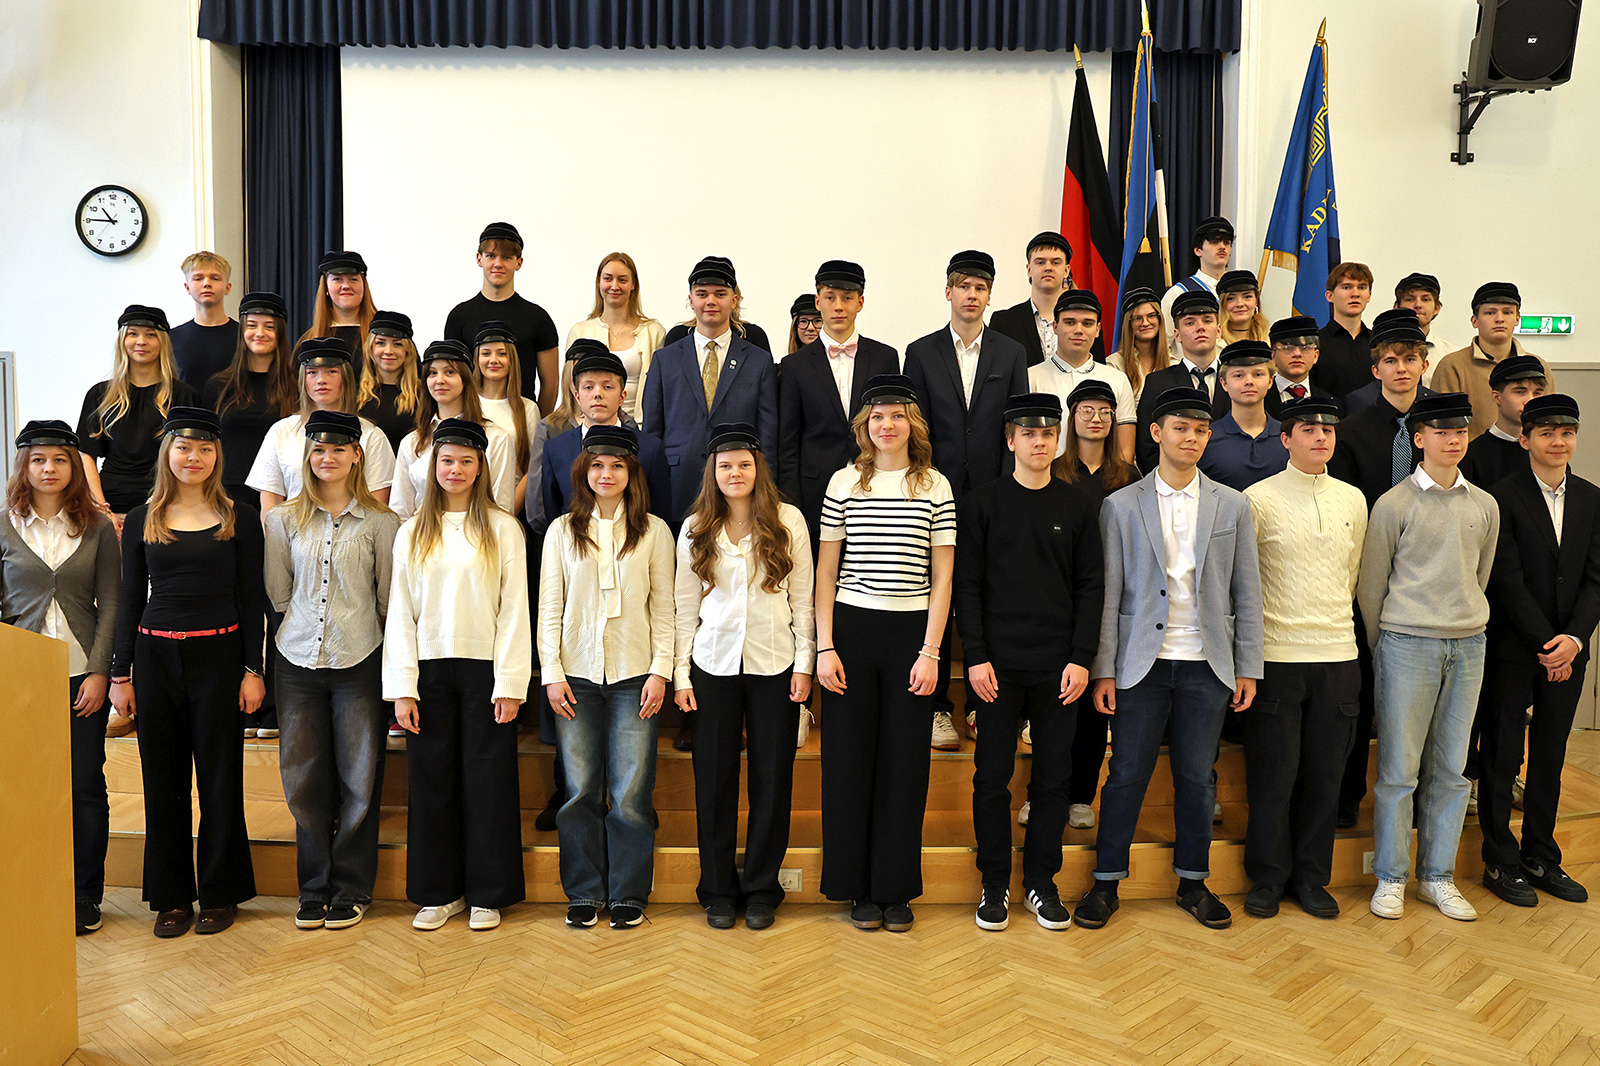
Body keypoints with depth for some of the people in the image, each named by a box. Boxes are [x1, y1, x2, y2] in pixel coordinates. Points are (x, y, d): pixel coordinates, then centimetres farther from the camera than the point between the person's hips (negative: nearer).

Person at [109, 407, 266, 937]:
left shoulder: (238, 520, 2)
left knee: (220, 778, 4)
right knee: (164, 780, 7)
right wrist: (120, 673, 4)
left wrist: (253, 670, -4)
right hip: (156, 657, 2)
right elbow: (129, 601, 8)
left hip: (219, 656, -2)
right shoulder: (142, 520, 7)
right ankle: (171, 897, 20)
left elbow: (253, 600, 2)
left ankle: (220, 893, 18)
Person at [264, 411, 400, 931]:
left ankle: (350, 888, 16)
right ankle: (313, 888, 21)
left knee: (359, 780, 3)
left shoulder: (379, 522, 0)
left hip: (360, 661, -2)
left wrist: (398, 665, 3)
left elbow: (390, 598, 3)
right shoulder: (284, 520, 6)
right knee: (304, 780, 7)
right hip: (299, 662, 2)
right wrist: (304, 625, 8)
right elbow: (278, 594, 12)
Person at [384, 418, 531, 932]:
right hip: (429, 669, 2)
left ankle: (487, 894, 15)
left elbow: (514, 609, -2)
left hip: (484, 669, -2)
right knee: (432, 779, 6)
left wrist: (509, 683, -8)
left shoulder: (502, 529, 2)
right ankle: (438, 892, 19)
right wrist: (401, 687, -1)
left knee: (487, 780, 2)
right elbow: (400, 613, 6)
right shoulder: (412, 533, 9)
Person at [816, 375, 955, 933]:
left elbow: (941, 578, 3)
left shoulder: (936, 487, 3)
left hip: (911, 634, 0)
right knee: (850, 758, 3)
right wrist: (824, 647, -2)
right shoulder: (845, 482, 4)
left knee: (905, 761, 5)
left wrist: (930, 652, -4)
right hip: (852, 630, 0)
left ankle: (897, 888, 18)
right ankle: (859, 887, 17)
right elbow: (825, 572, 5)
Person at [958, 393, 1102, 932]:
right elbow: (968, 585, 1)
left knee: (1053, 777, 7)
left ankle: (1041, 881, 20)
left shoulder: (1078, 505, 8)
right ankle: (995, 883, 16)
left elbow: (1090, 586, 6)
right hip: (999, 663, -1)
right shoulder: (982, 503, 3)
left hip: (1059, 664, 1)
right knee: (992, 777, 3)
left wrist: (1081, 659, -2)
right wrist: (976, 657, -7)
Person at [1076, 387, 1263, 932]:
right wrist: (1103, 670, -4)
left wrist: (1248, 667, 4)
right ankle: (1106, 882, 15)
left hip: (1207, 665, 2)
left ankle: (1193, 882, 24)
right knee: (1127, 775, 2)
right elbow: (1109, 594, 0)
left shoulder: (1233, 505, 7)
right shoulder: (1120, 505, 2)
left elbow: (1247, 593, 8)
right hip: (1142, 662, -1)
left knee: (1197, 778, 8)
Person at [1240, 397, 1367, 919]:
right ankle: (1268, 877, 16)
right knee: (1273, 773, 1)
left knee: (1325, 773, 9)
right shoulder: (1258, 498, -3)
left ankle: (1311, 877, 22)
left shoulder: (1353, 500, 11)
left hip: (1337, 655, 4)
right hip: (1275, 656, -4)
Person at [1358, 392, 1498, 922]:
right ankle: (1390, 878, 9)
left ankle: (1437, 877, 19)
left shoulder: (1484, 505, 9)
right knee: (1399, 768, -1)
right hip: (1407, 643, -4)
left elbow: (1480, 577, 19)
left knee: (1451, 768, 8)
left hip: (1468, 645, 4)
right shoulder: (1394, 504, -4)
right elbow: (1371, 586, 1)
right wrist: (1382, 650, 5)